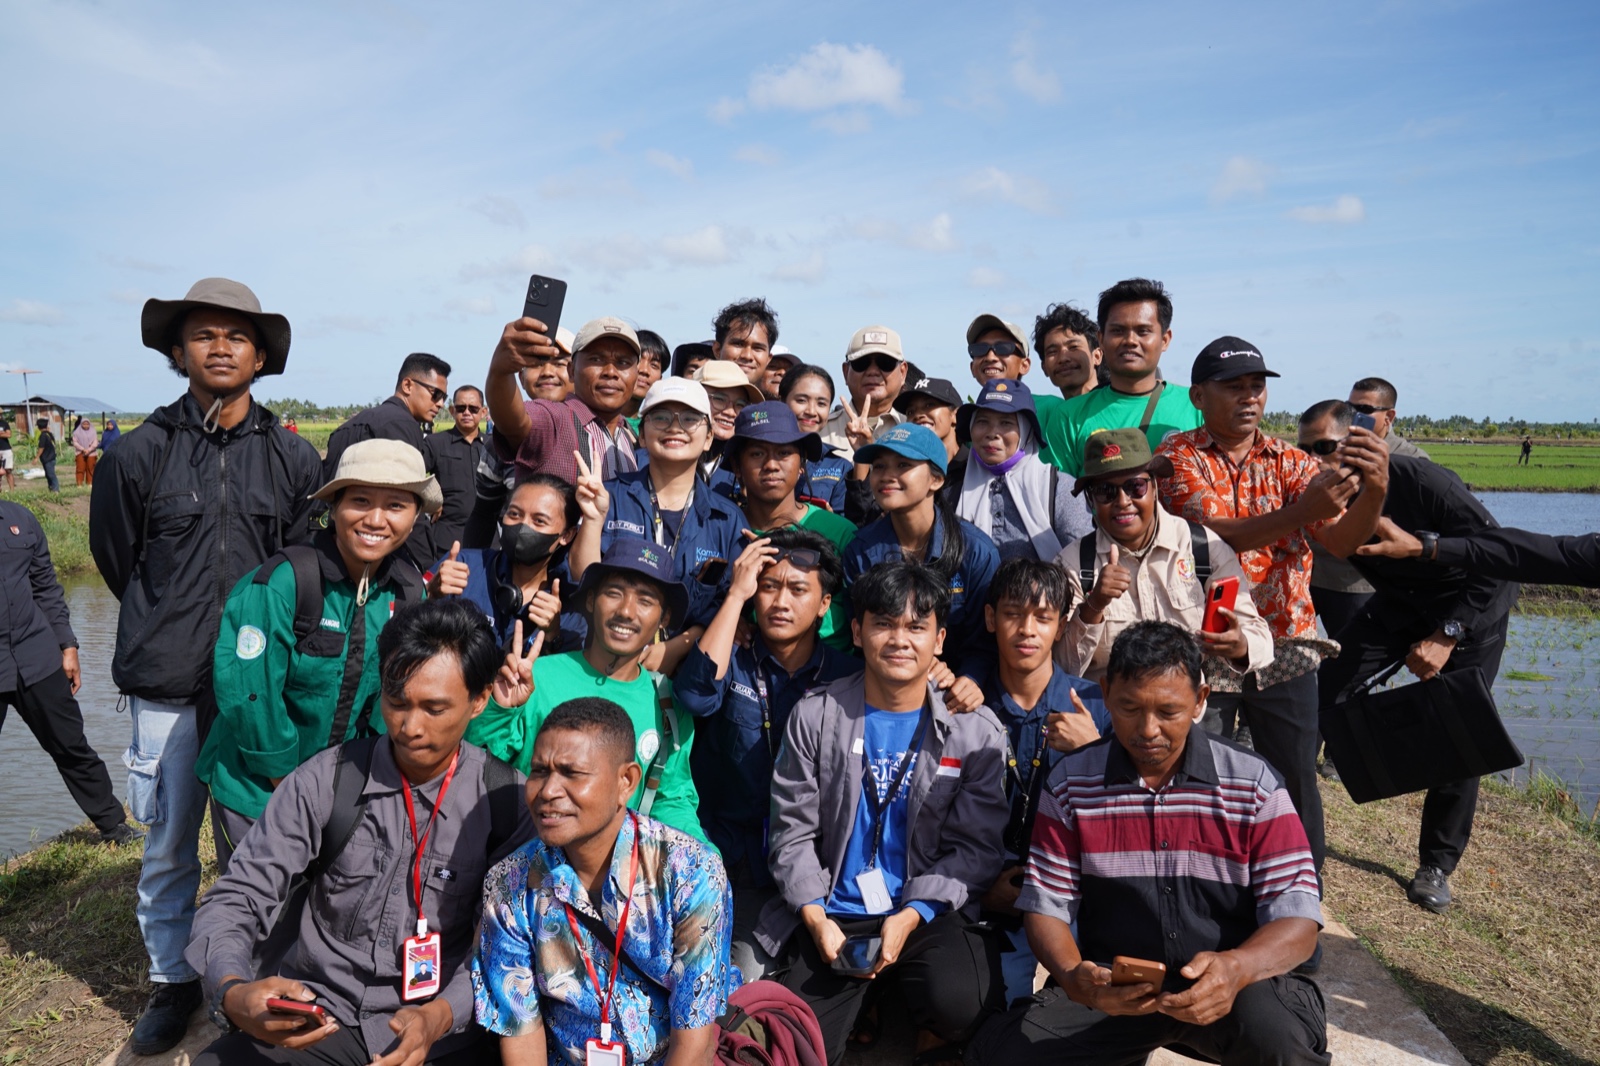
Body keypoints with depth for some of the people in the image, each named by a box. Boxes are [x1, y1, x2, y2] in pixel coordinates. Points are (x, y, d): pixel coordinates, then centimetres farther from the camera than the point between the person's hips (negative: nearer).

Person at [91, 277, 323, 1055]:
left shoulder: (295, 459, 1)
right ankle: (172, 980, 31)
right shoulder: (137, 454, 0)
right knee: (169, 846, 11)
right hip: (167, 686, 0)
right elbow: (117, 561, 11)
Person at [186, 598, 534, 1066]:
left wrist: (442, 1014, -21)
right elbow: (236, 899, -2)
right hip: (316, 1023, 1)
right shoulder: (324, 781, -4)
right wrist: (233, 992, -21)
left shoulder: (509, 800, -6)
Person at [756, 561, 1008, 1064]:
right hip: (831, 914, 1)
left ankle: (898, 1005, 7)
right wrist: (816, 917, -11)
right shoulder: (814, 716, 0)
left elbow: (975, 848, -3)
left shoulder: (976, 731, -1)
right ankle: (867, 1003, 17)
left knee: (959, 1004, -28)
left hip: (930, 912, 0)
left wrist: (912, 915, -16)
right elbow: (793, 830, 1)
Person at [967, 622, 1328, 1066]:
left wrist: (1237, 967, -30)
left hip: (1231, 985, -1)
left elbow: (1297, 916, -8)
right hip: (1113, 989, 2)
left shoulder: (1254, 785, -5)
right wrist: (1073, 977, -22)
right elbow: (1046, 905, 0)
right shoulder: (1070, 783, -1)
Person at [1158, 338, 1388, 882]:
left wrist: (1374, 491, -30)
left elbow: (1342, 541, -9)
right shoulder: (1178, 455, -4)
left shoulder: (1290, 461, 4)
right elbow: (1212, 537, -20)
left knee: (1294, 781, 8)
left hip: (1285, 652, 2)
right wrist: (1301, 511, -35)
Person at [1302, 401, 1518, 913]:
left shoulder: (1420, 481, -31)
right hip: (1398, 602, 4)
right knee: (1321, 686, -10)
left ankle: (1436, 866, 10)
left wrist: (1448, 635, -29)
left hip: (1472, 601, -4)